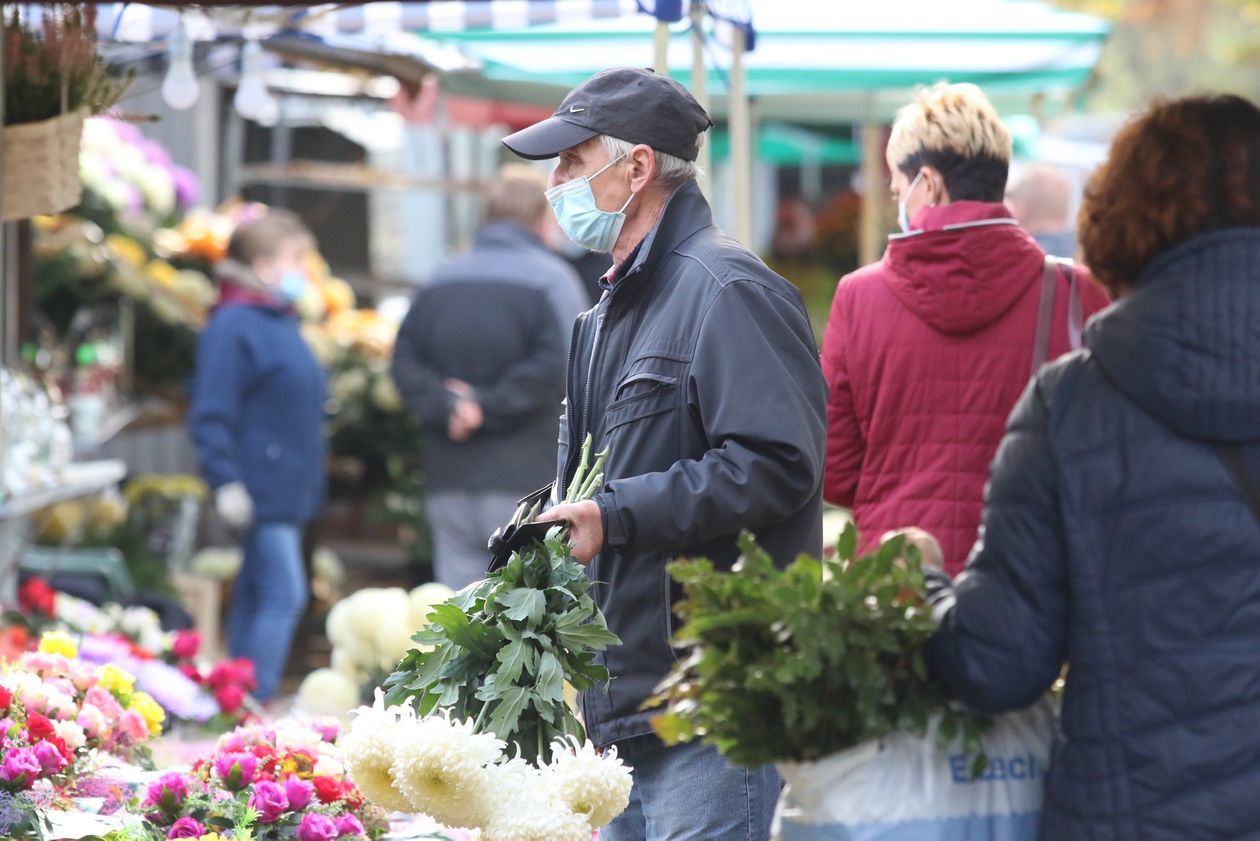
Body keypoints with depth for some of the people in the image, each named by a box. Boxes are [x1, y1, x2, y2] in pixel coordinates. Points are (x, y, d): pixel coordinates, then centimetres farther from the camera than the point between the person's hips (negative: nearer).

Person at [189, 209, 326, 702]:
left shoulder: (281, 324, 16)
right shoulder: (232, 328, -14)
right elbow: (212, 415, -18)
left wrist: (309, 477, 25)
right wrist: (226, 481, -23)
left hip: (289, 490, 10)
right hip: (260, 490, -10)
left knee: (255, 595, 11)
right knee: (284, 594, -14)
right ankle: (256, 699, -14)